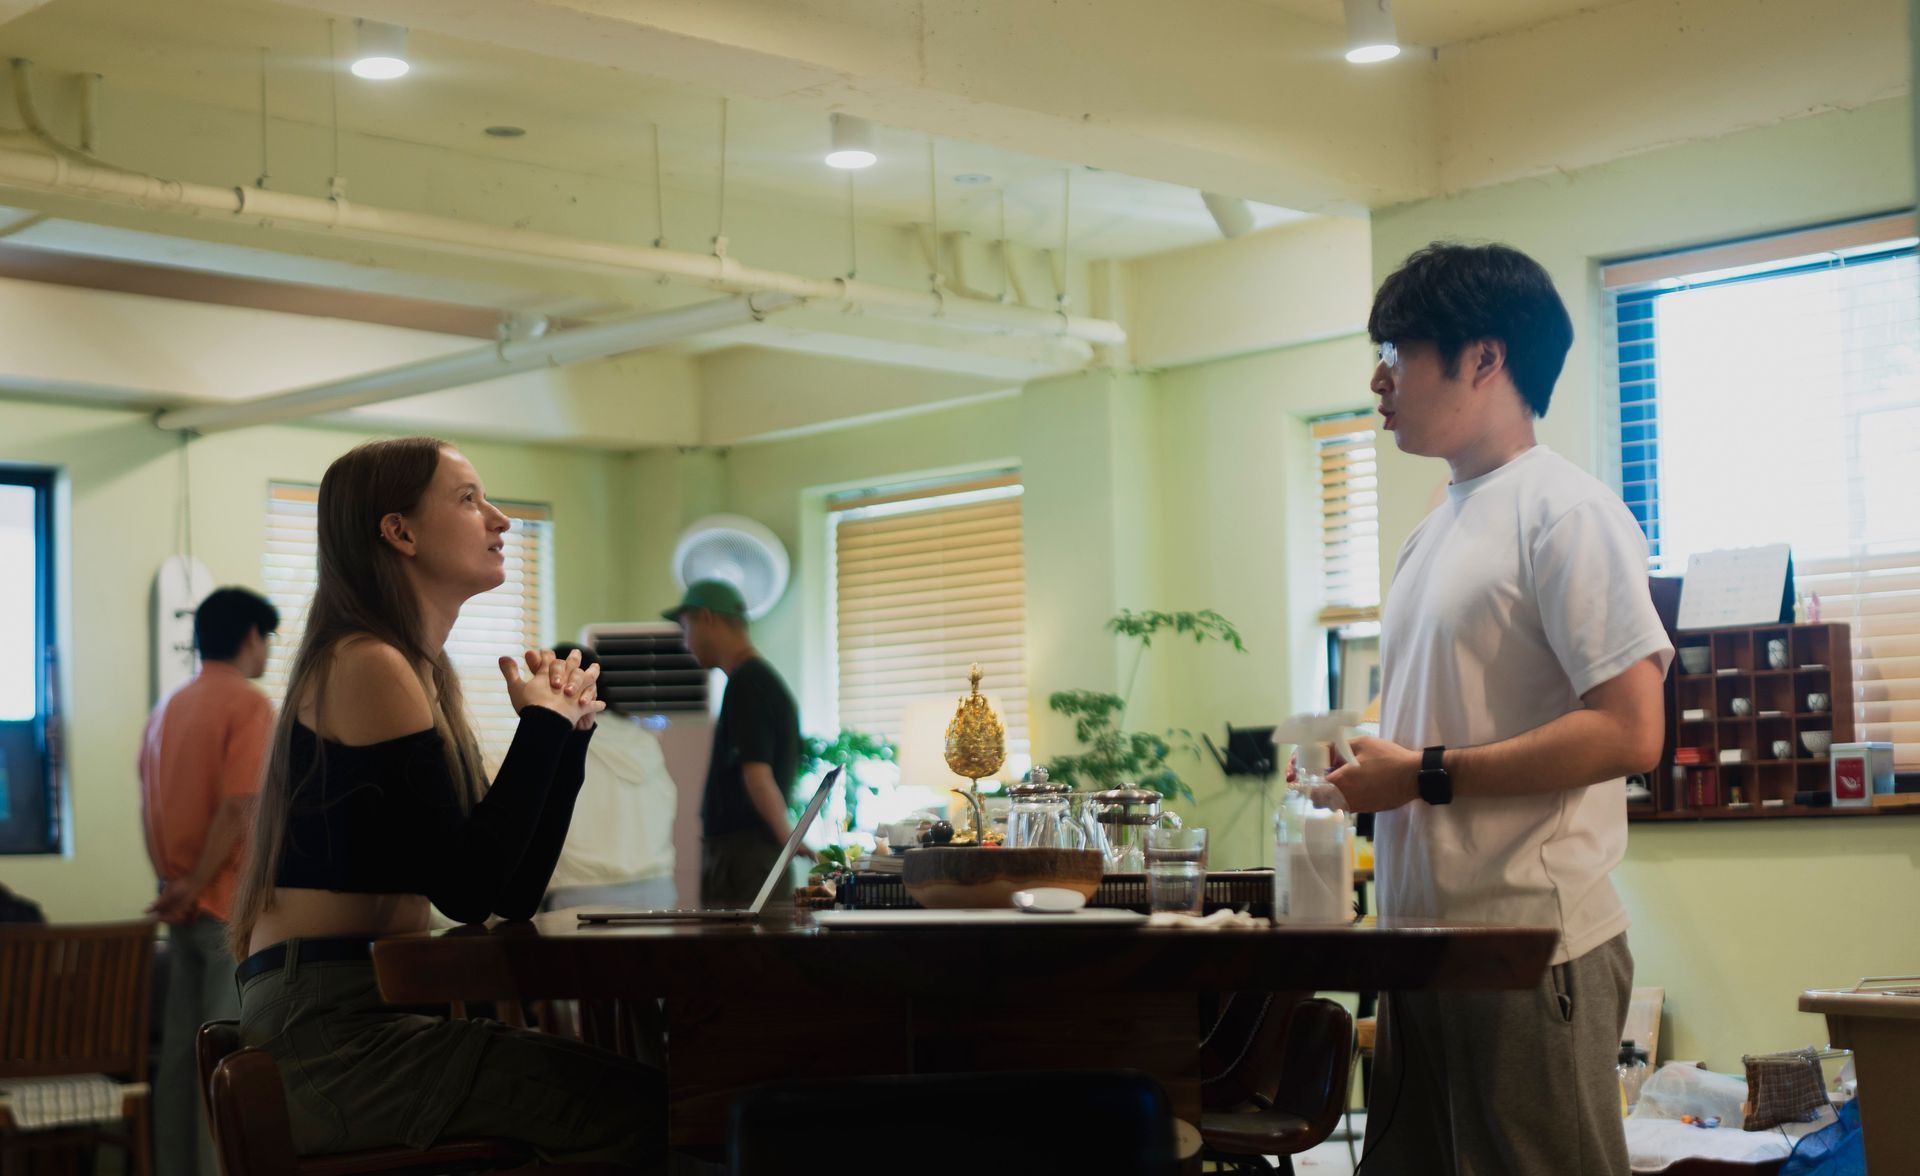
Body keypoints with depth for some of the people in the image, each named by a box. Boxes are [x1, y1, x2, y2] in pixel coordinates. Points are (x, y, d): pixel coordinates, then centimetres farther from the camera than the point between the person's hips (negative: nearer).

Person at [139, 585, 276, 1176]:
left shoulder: (167, 708, 14)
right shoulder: (250, 704, -10)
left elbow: (148, 810, 12)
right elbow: (239, 807, -20)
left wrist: (173, 882, 9)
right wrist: (195, 886, -13)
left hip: (184, 907, 8)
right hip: (235, 905, -8)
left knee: (180, 1050, 9)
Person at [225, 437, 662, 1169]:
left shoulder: (420, 673, 18)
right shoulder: (368, 665, -10)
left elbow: (515, 895, 14)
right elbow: (468, 890, -17)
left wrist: (567, 730, 7)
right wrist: (541, 725, -6)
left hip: (361, 1019, 9)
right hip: (326, 1033, -9)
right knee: (639, 1110, -19)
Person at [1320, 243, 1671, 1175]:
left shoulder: (1564, 513, -9)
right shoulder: (1433, 534, 18)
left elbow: (1629, 733, -18)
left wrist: (1424, 776, -15)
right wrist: (1360, 767, 3)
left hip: (1534, 952, -9)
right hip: (1429, 947, 9)